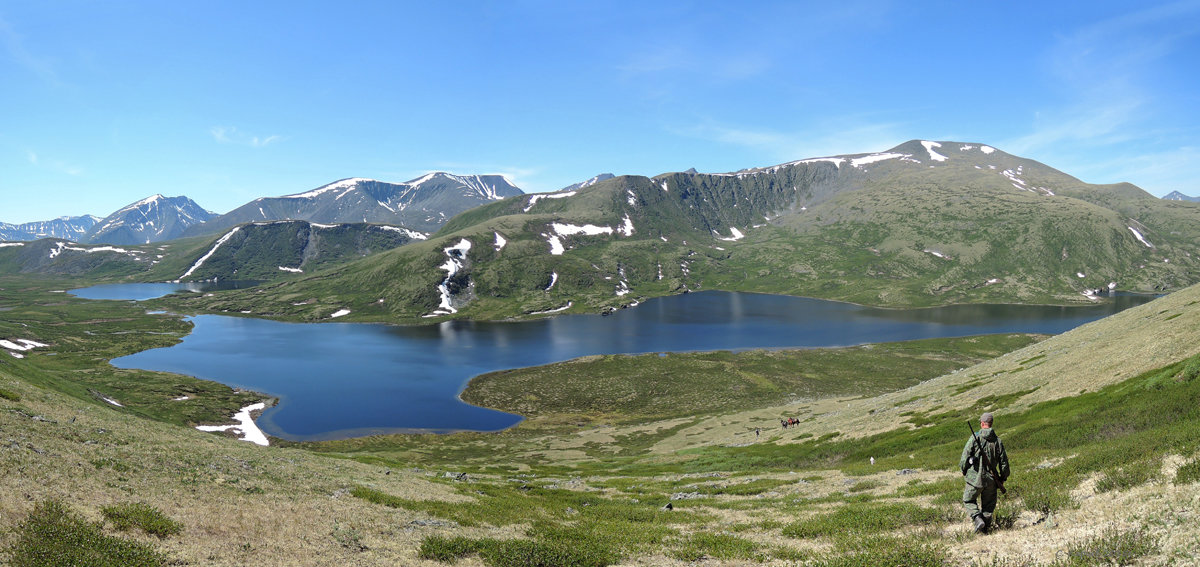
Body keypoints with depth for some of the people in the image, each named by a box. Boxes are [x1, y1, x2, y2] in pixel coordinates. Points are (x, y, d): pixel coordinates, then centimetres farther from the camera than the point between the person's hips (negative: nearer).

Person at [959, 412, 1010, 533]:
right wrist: (1003, 478, 18)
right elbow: (1004, 461, 6)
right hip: (991, 478, 3)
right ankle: (986, 527, 15)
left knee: (968, 500, 13)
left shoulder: (975, 438, -11)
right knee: (989, 504, 18)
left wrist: (963, 470, 8)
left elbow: (965, 457, -10)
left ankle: (978, 519, -7)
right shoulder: (997, 440, 0)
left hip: (975, 477, -3)